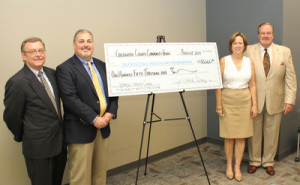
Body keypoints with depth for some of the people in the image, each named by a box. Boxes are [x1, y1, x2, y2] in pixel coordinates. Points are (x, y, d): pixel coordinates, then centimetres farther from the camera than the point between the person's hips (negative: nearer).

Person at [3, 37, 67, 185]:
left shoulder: (51, 73, 3)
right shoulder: (17, 82, -19)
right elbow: (11, 116, -11)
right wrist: (21, 137, 3)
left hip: (59, 141, 7)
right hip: (38, 147, -6)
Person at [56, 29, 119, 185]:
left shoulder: (102, 65, 12)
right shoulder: (65, 69, -8)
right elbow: (71, 99, -17)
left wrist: (110, 113, -6)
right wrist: (94, 119, -19)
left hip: (103, 126, 6)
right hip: (80, 130, -6)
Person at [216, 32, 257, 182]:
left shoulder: (249, 61, 6)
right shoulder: (224, 61, -2)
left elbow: (252, 85, 8)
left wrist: (254, 105, 3)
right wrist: (219, 105, -6)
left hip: (244, 101, 2)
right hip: (228, 101, -2)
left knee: (241, 136, 6)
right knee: (229, 136, 5)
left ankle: (237, 167, 19)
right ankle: (229, 165, 21)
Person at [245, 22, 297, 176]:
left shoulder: (285, 52, 2)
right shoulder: (249, 51, -1)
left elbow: (290, 78, 2)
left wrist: (290, 100, -5)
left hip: (275, 101, 1)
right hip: (254, 100, -1)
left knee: (272, 133, 11)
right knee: (254, 132, 10)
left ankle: (268, 162, 29)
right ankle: (254, 161, 27)